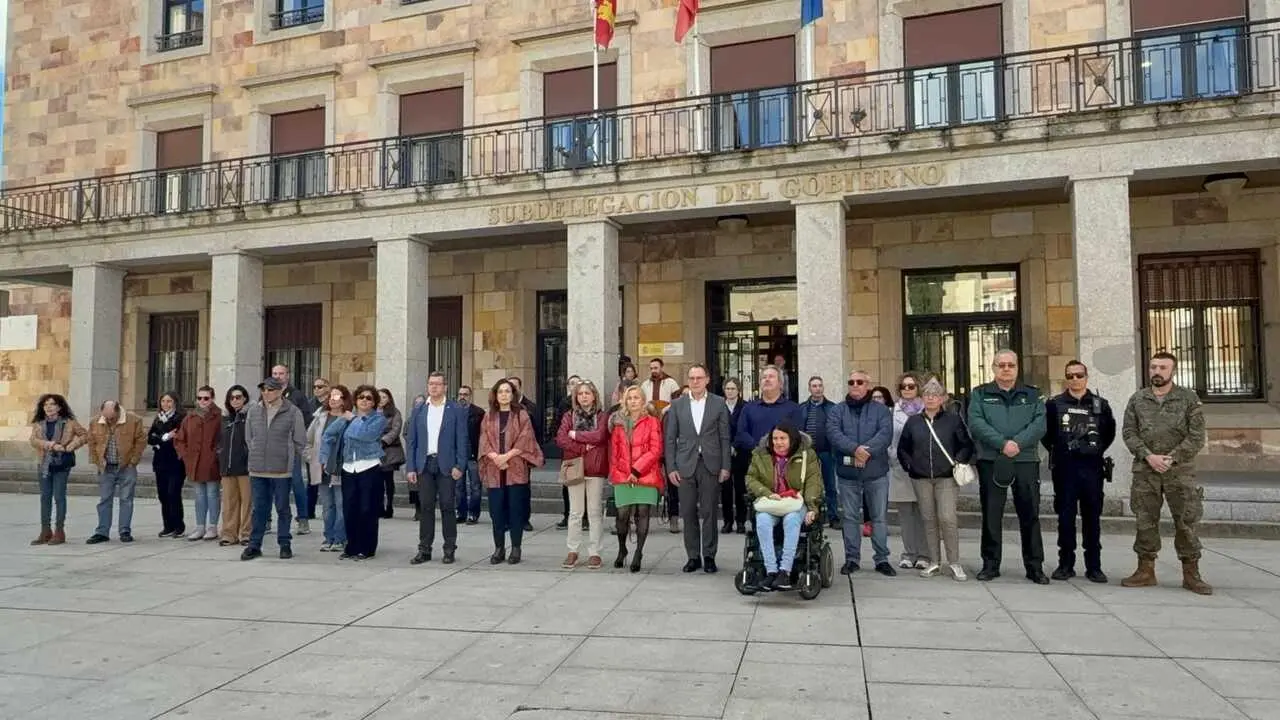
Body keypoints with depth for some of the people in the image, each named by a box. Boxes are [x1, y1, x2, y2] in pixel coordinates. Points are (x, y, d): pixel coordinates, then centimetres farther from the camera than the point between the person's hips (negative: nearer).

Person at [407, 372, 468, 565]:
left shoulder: (455, 411, 2)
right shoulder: (418, 411, 10)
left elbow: (462, 440, 0)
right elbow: (411, 441, 9)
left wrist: (459, 466, -9)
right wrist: (410, 468, 1)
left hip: (446, 465, -2)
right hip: (424, 464, 2)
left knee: (447, 506, 0)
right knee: (425, 507, 5)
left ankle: (450, 549, 8)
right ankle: (424, 549, 11)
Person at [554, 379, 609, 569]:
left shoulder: (602, 416, 4)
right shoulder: (569, 416, 8)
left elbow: (599, 436, -14)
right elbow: (560, 439, -4)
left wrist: (575, 435, -7)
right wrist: (584, 447, -12)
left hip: (596, 469, -1)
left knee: (594, 511, 4)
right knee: (575, 512, 5)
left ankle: (594, 553, 10)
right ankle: (572, 551, 12)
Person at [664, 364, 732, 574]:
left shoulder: (719, 403, 4)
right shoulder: (677, 404, 6)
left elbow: (725, 437, 4)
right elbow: (670, 438, 6)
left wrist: (725, 466, -3)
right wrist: (671, 467, -1)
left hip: (711, 465, -1)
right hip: (685, 466, 1)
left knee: (709, 513, 2)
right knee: (689, 513, 4)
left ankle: (709, 556, 12)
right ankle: (693, 556, 14)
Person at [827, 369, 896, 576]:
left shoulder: (881, 410, 6)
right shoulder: (837, 411, 8)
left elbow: (886, 434, -10)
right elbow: (833, 433, -9)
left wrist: (867, 451, -23)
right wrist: (855, 449, -24)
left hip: (876, 472, 0)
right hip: (847, 472, 1)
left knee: (880, 517, 5)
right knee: (850, 517, 6)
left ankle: (882, 559, 14)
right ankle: (851, 558, 16)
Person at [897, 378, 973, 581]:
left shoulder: (953, 419, 1)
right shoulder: (913, 421, 8)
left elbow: (967, 445, 7)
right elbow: (902, 448, 16)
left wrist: (959, 462, -4)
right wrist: (909, 465, 5)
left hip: (946, 477, -3)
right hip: (921, 478, 3)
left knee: (947, 519, -11)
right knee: (929, 520, 6)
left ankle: (954, 563, 1)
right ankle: (934, 562, 14)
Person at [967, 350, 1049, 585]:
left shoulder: (1032, 394, 13)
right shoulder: (980, 394, 9)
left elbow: (1039, 424, -1)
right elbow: (976, 423, -6)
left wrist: (1018, 443, -17)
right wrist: (1002, 443, -17)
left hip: (1026, 461, 1)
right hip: (991, 461, -1)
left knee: (1030, 515, 4)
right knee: (991, 515, 4)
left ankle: (1035, 566, 13)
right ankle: (990, 564, 13)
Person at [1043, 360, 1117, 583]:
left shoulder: (1100, 404, 7)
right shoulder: (1054, 404, 4)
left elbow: (1110, 432, 16)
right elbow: (1045, 432, 11)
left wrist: (1097, 450, 8)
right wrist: (1057, 451, 6)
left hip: (1092, 467, 1)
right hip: (1064, 467, -1)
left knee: (1092, 517, 5)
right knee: (1065, 516, 2)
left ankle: (1094, 566, 13)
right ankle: (1066, 564, 10)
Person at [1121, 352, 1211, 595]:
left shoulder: (1189, 398, 2)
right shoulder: (1137, 399, 8)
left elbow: (1196, 436, -4)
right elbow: (1129, 433, 4)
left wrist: (1172, 458, -12)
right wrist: (1148, 456, -10)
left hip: (1180, 469, -2)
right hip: (1145, 470, 2)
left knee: (1186, 521, 1)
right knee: (1145, 520, 6)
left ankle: (1191, 574, 12)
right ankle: (1145, 570, 15)